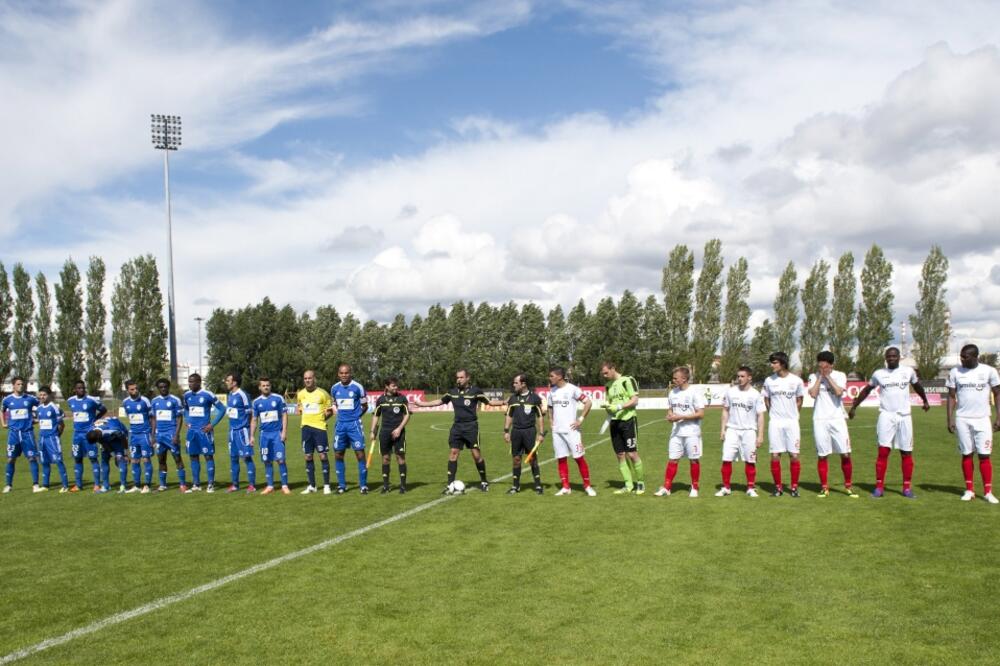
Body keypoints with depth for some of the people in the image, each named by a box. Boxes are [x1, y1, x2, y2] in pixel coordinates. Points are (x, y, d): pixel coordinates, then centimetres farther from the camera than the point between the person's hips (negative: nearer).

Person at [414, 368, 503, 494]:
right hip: (457, 427, 4)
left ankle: (484, 482, 15)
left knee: (476, 454, -3)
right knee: (453, 453, -1)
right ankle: (450, 485, 3)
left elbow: (489, 402, -2)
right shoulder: (453, 392, 6)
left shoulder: (475, 391, -6)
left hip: (471, 427, -4)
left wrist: (503, 403, -17)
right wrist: (421, 404, 18)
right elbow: (439, 401, 17)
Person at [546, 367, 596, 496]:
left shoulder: (572, 389, -9)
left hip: (571, 429, -6)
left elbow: (588, 403, -10)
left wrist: (581, 419, -12)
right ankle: (565, 487, 12)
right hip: (556, 430, 6)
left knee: (579, 457, -4)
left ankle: (587, 486, 6)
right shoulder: (552, 391, 10)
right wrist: (550, 420, 12)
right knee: (561, 459, 5)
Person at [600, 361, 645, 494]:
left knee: (632, 453, -7)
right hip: (614, 422, 7)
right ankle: (628, 485, 12)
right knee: (620, 455, 5)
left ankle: (640, 482, 9)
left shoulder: (627, 381, -6)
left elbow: (635, 400, -11)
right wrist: (607, 406, -3)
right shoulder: (609, 385, 16)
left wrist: (619, 407, -21)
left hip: (627, 420, -7)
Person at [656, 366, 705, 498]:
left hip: (692, 432, -5)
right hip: (676, 432, 5)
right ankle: (666, 488, 6)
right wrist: (669, 415, -4)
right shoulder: (673, 393, 8)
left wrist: (680, 417, -18)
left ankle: (694, 488, 17)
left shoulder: (695, 393, -11)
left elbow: (701, 414, -15)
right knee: (672, 459, 3)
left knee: (694, 460, 4)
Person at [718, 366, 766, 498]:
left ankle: (751, 488, 15)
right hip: (732, 430, 1)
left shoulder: (756, 394, -5)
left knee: (750, 461, 3)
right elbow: (725, 411, 10)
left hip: (749, 431, -1)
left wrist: (760, 435, -7)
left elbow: (760, 416, -3)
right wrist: (723, 429, 4)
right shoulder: (730, 391, 1)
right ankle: (726, 487, 7)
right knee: (726, 459, -4)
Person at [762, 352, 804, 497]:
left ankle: (794, 487, 10)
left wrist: (792, 415, 9)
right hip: (775, 423, 1)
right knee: (775, 456, -1)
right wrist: (775, 413, 9)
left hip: (792, 422, -1)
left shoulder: (796, 380, -2)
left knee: (794, 455, -2)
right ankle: (778, 487, 9)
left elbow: (799, 401, 10)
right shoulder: (769, 381, 1)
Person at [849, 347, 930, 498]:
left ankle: (907, 488, 10)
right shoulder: (878, 374, 4)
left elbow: (917, 386, 25)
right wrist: (854, 406, 17)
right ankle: (879, 487, -2)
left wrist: (925, 401, 39)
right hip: (886, 416, -1)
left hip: (904, 416, 1)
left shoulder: (909, 372, 5)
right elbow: (866, 390, 16)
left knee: (906, 453, 3)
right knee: (883, 451, -7)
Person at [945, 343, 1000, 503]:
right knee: (966, 454, 5)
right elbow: (951, 397, 6)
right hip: (962, 419, 1)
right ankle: (969, 490, 13)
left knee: (984, 455, -4)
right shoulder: (955, 372, 1)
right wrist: (950, 419, -1)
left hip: (982, 419, -1)